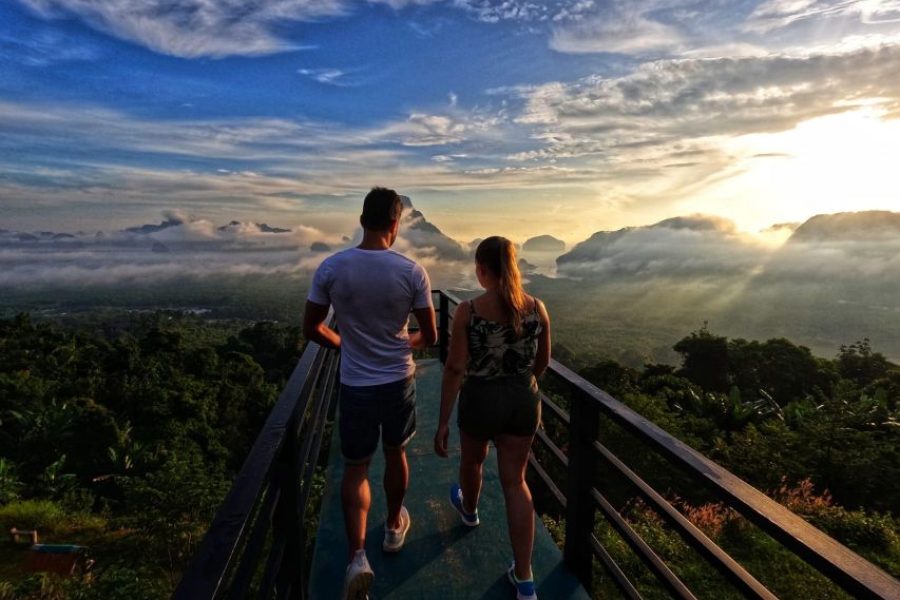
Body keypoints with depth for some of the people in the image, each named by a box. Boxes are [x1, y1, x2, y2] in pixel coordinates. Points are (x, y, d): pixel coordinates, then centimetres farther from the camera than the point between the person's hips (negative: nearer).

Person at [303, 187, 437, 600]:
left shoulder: (331, 268, -11)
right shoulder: (412, 271, -13)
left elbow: (311, 329, -2)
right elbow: (429, 337, -6)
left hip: (355, 385, 0)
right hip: (399, 380, 1)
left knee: (355, 468, 14)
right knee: (395, 455, 22)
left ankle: (357, 556, 2)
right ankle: (394, 527, 43)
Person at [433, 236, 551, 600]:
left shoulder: (467, 311, -16)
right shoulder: (537, 308, -6)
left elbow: (454, 370, -15)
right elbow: (542, 362, 7)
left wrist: (442, 422, -7)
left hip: (481, 400, -2)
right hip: (524, 400, 3)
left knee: (472, 460, 28)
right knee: (515, 481, 15)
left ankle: (469, 510, 60)